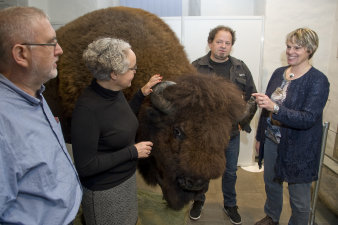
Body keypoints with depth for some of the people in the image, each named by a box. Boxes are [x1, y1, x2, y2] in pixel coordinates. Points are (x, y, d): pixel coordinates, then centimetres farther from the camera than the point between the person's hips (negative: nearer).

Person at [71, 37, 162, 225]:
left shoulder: (115, 92, -6)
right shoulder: (87, 109, -29)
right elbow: (85, 166, -25)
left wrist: (142, 93, 3)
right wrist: (132, 151, -21)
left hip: (127, 179, 7)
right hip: (104, 191, -7)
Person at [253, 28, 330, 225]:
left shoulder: (318, 81, -14)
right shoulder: (279, 73, 4)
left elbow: (308, 118, -24)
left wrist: (275, 107, -36)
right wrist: (260, 137, 13)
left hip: (299, 149, -6)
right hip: (272, 141, 6)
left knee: (299, 198, 11)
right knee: (271, 184, 24)